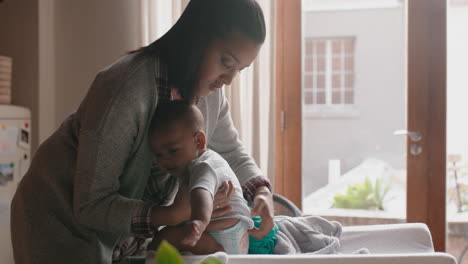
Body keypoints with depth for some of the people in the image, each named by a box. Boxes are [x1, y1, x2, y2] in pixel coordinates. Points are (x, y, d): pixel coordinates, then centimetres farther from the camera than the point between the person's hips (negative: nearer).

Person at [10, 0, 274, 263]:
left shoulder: (210, 91, -11)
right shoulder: (126, 88, -34)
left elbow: (232, 154, 5)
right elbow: (91, 205, -29)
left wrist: (261, 191, -15)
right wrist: (172, 215, -41)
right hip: (62, 223, -6)